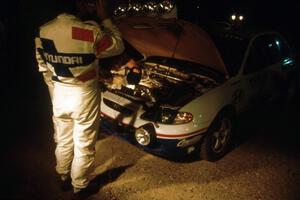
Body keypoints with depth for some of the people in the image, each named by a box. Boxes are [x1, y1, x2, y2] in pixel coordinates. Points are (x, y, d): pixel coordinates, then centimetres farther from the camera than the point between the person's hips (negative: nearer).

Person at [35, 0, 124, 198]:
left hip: (59, 96, 5)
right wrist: (105, 19, -1)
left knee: (63, 141, 24)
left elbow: (44, 68, 4)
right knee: (83, 146, 14)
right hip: (84, 97, -5)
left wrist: (56, 90, 18)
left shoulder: (43, 31, -6)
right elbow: (118, 47, -7)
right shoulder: (89, 31, -24)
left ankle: (63, 178, 46)